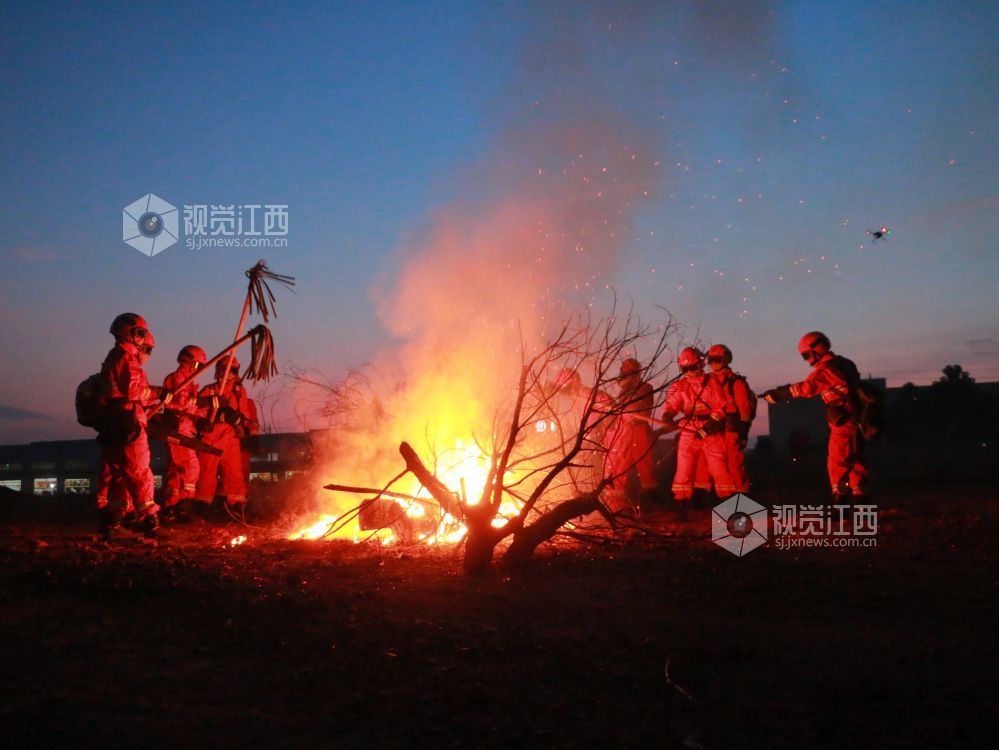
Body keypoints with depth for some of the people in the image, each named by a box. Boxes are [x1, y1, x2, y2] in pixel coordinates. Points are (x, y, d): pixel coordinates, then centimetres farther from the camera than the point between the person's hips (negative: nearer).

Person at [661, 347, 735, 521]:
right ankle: (681, 509, 4)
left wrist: (706, 427, -18)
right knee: (684, 471, -1)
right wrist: (668, 417, -30)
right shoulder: (679, 386, 6)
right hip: (688, 433, 2)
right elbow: (671, 405, -6)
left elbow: (720, 408, -5)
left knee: (720, 470, -3)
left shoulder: (712, 382, 1)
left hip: (712, 433, -2)